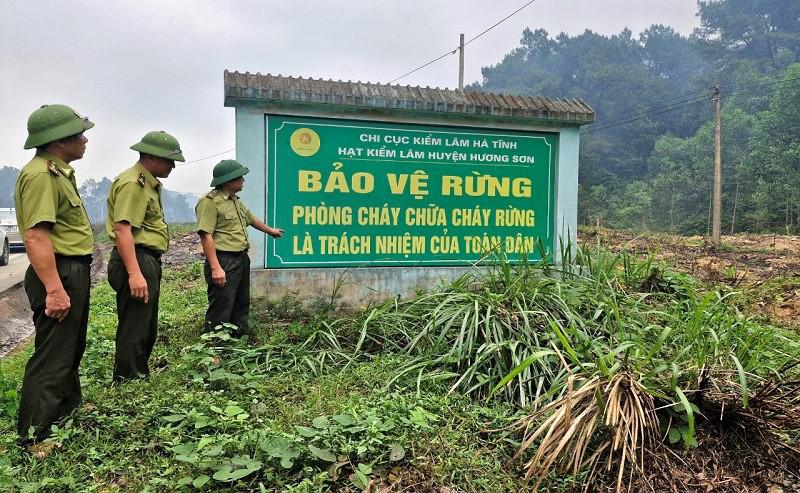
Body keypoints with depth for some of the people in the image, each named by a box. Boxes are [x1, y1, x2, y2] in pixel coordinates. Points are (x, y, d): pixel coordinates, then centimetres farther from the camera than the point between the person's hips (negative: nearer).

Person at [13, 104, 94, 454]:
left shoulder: (58, 171, 14)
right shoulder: (40, 175, -20)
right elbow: (35, 235, -28)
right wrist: (54, 289, -31)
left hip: (73, 271, 11)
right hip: (59, 274, -11)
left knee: (72, 347, 24)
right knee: (52, 357, -2)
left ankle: (68, 407, 43)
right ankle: (34, 437, 10)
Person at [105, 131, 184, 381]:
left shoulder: (149, 183, 19)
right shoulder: (132, 183, -15)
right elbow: (122, 230, -25)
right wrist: (134, 274, -31)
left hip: (148, 261, 11)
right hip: (137, 261, -11)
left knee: (148, 330, 20)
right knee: (133, 332, -5)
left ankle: (141, 377, 33)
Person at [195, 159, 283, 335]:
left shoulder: (235, 201, 16)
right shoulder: (210, 201, -13)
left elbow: (251, 219, 34)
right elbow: (206, 235, -20)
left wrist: (270, 230, 49)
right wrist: (215, 267, -26)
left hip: (242, 260, 10)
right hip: (224, 261, -9)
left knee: (241, 306, 18)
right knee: (220, 313, -7)